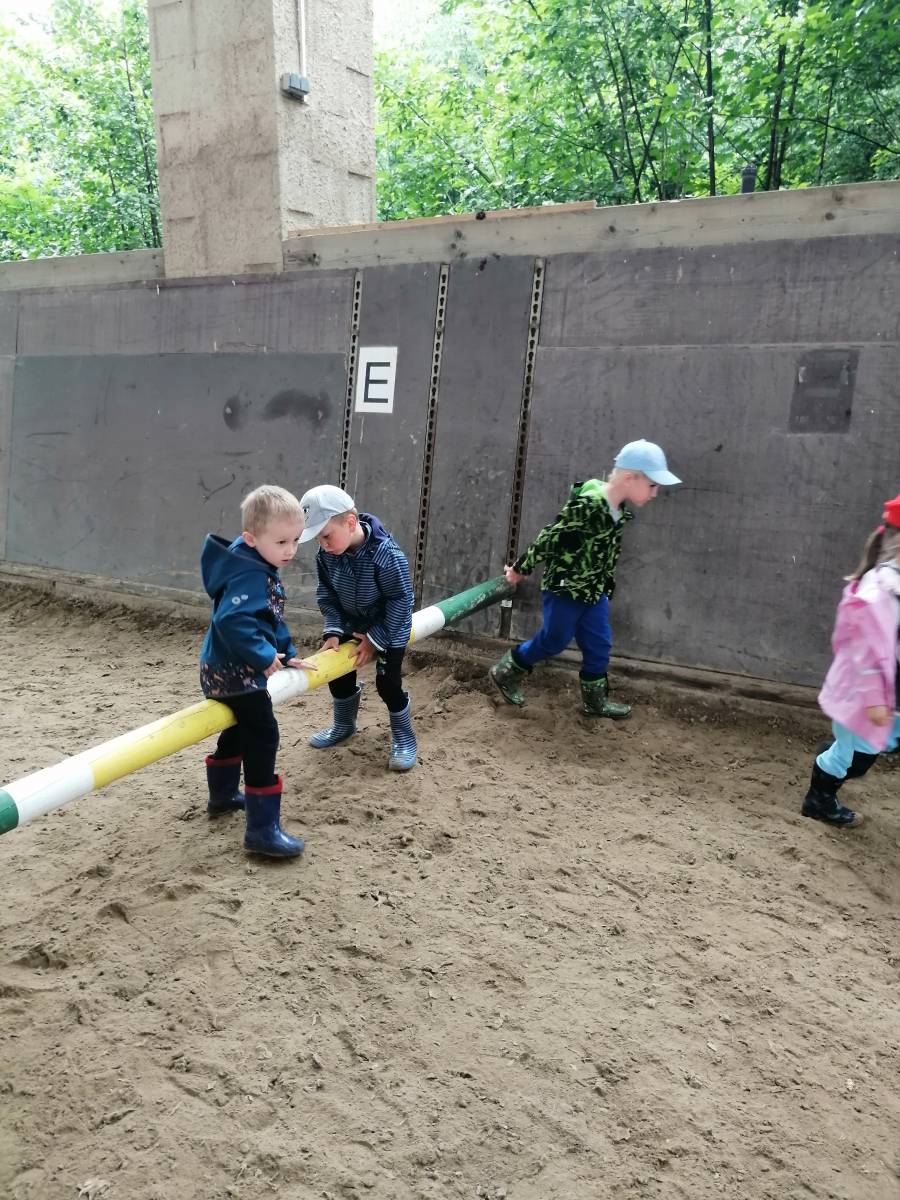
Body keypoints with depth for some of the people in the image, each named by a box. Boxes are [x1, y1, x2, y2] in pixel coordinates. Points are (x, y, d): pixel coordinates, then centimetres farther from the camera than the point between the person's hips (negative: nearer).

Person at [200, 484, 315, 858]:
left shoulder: (260, 568, 9)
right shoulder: (251, 575, -24)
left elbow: (273, 619, 19)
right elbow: (232, 620, -37)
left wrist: (288, 654, 16)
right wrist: (265, 657, -29)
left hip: (225, 671, 11)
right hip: (235, 673, -11)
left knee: (240, 727, 27)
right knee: (262, 738, -10)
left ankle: (222, 794, 47)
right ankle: (262, 830, -8)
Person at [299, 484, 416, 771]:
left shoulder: (386, 555, -34)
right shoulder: (326, 555, -17)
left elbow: (401, 600, -25)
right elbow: (326, 595, -4)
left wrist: (375, 639, -21)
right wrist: (333, 631, -15)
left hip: (390, 629, -6)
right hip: (351, 625, 6)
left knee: (387, 682, -9)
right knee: (338, 673, 12)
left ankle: (403, 738, 14)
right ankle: (344, 725, 38)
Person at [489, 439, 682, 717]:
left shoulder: (619, 511, -1)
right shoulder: (586, 506, -29)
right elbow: (549, 538, -21)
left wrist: (607, 584, 17)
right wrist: (520, 569, -11)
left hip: (594, 591, 8)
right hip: (563, 588, -8)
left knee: (599, 644, 13)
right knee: (553, 641, 7)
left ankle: (595, 700, 28)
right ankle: (506, 671, 27)